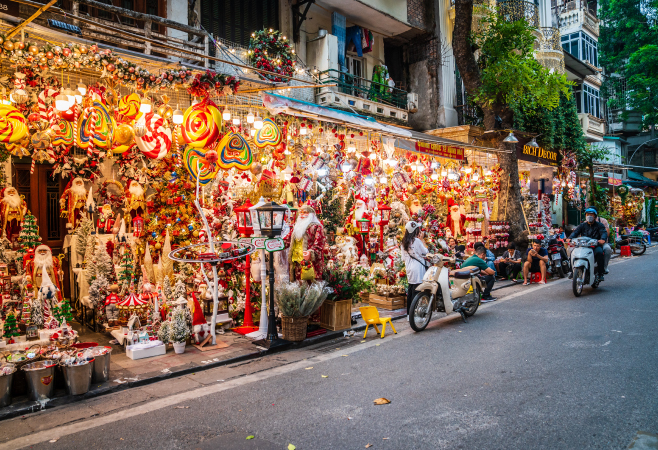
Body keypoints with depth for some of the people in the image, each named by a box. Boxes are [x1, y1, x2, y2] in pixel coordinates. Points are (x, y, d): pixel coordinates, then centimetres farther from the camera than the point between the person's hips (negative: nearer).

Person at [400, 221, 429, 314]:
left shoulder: (404, 242, 10)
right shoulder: (416, 241, -12)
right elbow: (425, 252, -4)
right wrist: (422, 240, 0)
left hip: (409, 269, 8)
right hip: (417, 269, -8)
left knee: (410, 291, 13)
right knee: (416, 292, -6)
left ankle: (409, 314, 18)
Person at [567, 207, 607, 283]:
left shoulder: (599, 225, 10)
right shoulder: (582, 225, 17)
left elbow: (604, 233, -8)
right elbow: (575, 232, 1)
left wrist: (603, 239, -33)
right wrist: (570, 238, -22)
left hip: (595, 245, -2)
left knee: (599, 252, -35)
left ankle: (600, 274, -25)